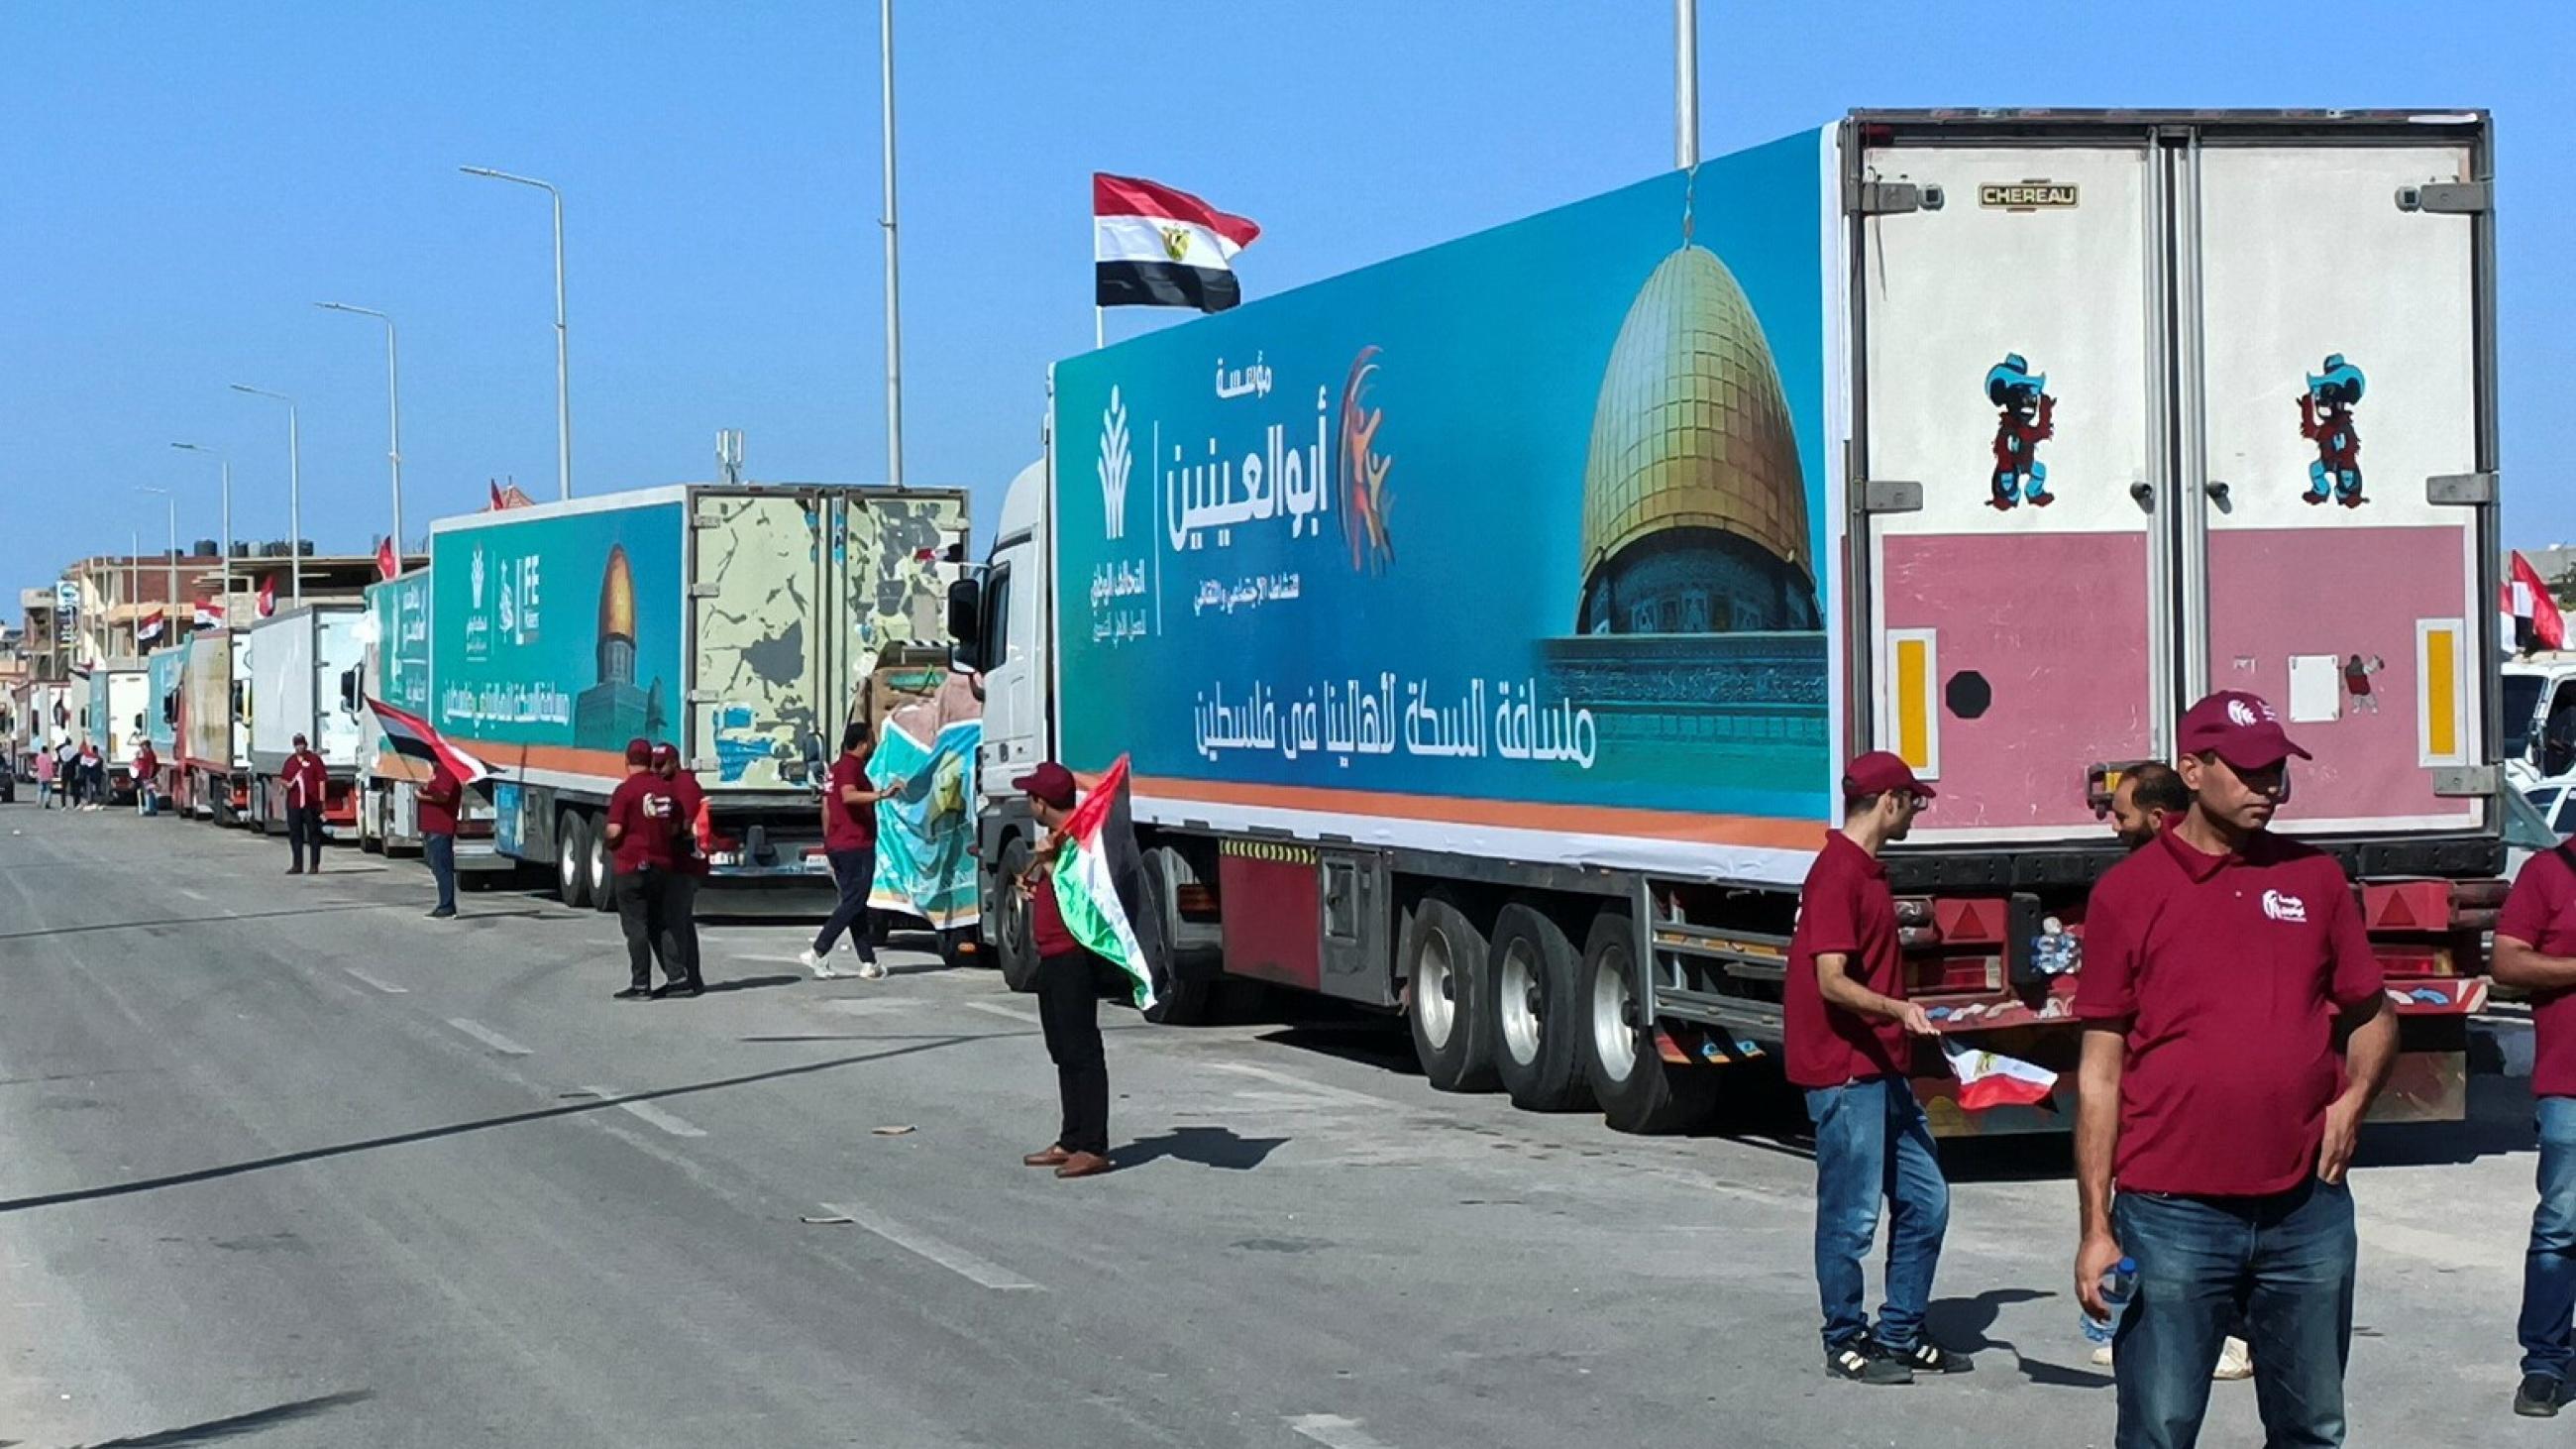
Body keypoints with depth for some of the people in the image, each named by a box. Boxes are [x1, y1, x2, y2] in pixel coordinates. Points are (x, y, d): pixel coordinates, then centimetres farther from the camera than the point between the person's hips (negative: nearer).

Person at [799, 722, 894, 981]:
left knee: (854, 903, 9)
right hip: (856, 846, -10)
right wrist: (882, 794, -38)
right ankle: (817, 953, -13)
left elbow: (826, 810, 22)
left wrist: (829, 846, 27)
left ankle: (868, 962, 11)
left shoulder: (836, 768, 18)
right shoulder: (852, 766, -12)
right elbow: (848, 795, -31)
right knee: (853, 903, -7)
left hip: (837, 846, 10)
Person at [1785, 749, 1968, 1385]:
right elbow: (1832, 981, -22)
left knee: (1924, 1200, 11)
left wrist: (1907, 1024, 33)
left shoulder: (1869, 872, 17)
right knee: (1851, 1215, -2)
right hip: (1844, 1073, -10)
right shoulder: (1837, 874, -15)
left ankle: (1900, 1336, 20)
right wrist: (1898, 1009, -36)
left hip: (1884, 1070, 10)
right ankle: (1846, 1344, 8)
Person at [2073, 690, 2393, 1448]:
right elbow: (2100, 1072, -1)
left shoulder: (2315, 878, 8)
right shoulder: (2128, 892, -2)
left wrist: (2353, 1097, -4)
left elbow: (2371, 1016, 18)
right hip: (2172, 1215, -3)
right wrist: (2096, 1228, -4)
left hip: (2308, 1209, 3)